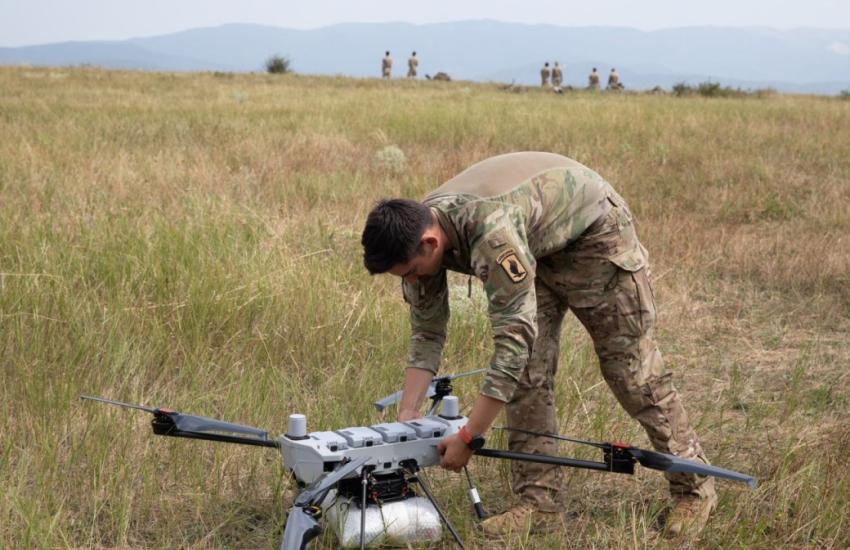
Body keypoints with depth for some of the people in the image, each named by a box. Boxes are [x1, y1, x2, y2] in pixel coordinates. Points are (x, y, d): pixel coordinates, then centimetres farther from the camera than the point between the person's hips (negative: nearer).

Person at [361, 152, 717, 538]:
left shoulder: (490, 233, -42)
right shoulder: (417, 233, -16)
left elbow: (513, 339, -41)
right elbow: (426, 333, -5)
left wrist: (468, 438, -37)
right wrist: (406, 417, -12)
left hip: (594, 230, -7)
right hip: (538, 245, 7)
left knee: (630, 366, -3)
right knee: (527, 371, -4)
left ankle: (694, 489, 11)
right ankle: (539, 502, 1)